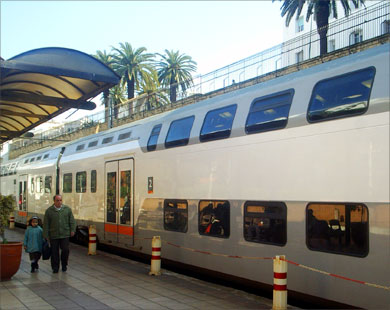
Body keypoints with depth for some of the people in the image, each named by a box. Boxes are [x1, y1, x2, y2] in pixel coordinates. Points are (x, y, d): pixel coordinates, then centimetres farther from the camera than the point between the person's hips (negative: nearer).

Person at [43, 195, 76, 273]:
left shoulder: (67, 209, 5)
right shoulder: (49, 211, 2)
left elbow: (72, 221, 9)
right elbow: (46, 224, 3)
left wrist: (72, 230, 1)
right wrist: (46, 235, 1)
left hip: (65, 235, 0)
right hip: (53, 236, 0)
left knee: (65, 250, -3)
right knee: (54, 252, 4)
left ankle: (64, 265, 20)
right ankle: (55, 267, 17)